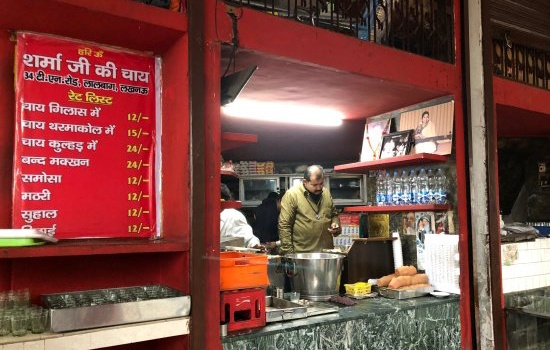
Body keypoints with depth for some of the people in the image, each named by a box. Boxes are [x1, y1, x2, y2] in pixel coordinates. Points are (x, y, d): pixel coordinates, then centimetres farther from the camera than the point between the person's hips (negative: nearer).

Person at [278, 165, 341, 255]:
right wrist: (288, 251, -14)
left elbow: (334, 214, 23)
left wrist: (335, 224, 2)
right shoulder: (292, 195, -9)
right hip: (302, 253, -5)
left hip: (327, 251, 5)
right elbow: (284, 225, -10)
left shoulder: (326, 193, 9)